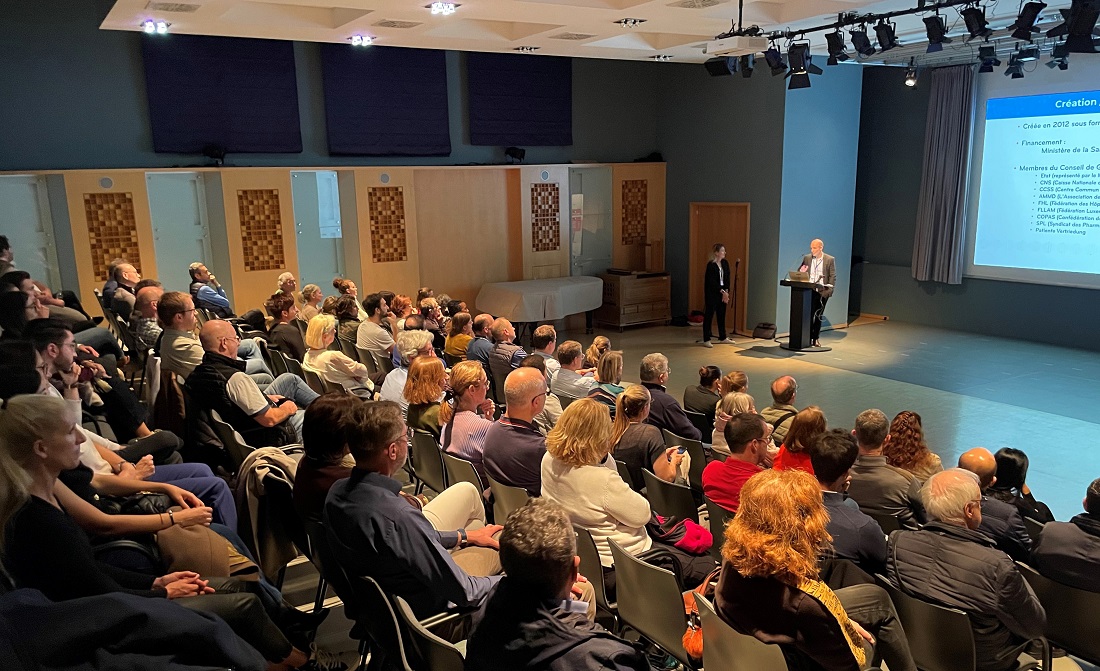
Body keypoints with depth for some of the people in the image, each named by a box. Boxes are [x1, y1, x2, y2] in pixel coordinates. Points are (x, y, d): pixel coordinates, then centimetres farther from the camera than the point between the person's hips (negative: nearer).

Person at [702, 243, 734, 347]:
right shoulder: (711, 265, -14)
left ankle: (722, 337, 24)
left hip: (722, 293, 7)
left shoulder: (725, 263, 6)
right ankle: (706, 340, 1)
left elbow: (727, 279, 6)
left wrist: (726, 292, -5)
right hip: (712, 293, -7)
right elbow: (712, 282, -16)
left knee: (722, 315, 13)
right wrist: (722, 292, -15)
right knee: (709, 315, -2)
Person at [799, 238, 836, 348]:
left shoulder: (830, 260, 1)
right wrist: (802, 272, -9)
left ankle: (816, 338, 15)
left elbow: (833, 276, 0)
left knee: (818, 316, 6)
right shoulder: (807, 258, 8)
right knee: (809, 315, -3)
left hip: (822, 292, -1)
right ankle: (809, 338, 1)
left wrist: (830, 289, -10)